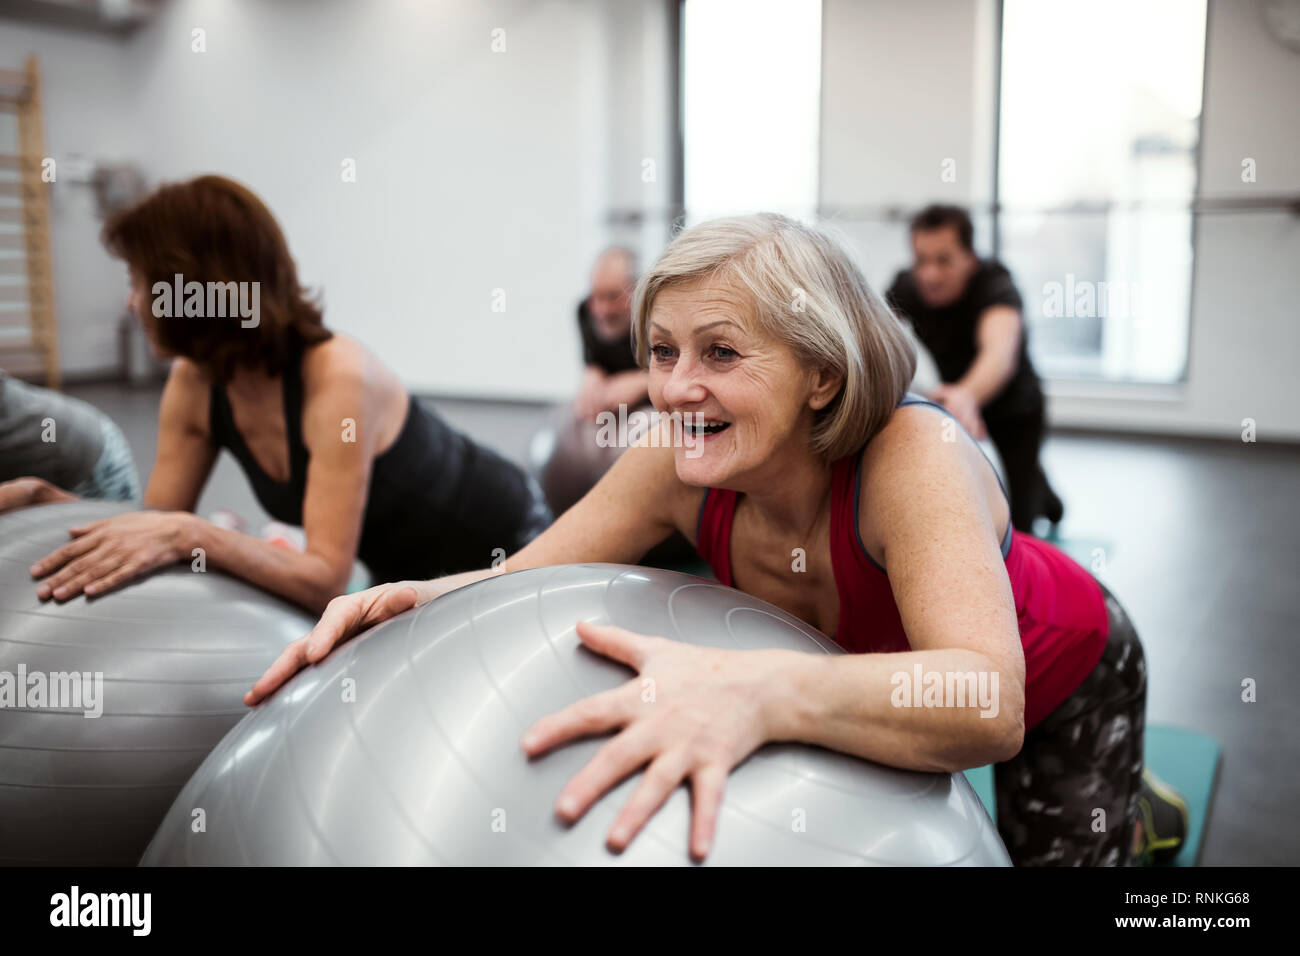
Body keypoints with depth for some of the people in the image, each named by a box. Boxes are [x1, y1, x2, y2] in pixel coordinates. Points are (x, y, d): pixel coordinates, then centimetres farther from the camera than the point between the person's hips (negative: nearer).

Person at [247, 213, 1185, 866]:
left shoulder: (912, 456, -42)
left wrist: (756, 691, -71)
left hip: (1059, 677, -4)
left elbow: (988, 704, -55)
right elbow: (520, 579, -21)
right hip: (873, 670, 4)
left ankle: (1127, 809, 35)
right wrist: (429, 598, -43)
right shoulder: (681, 471, -27)